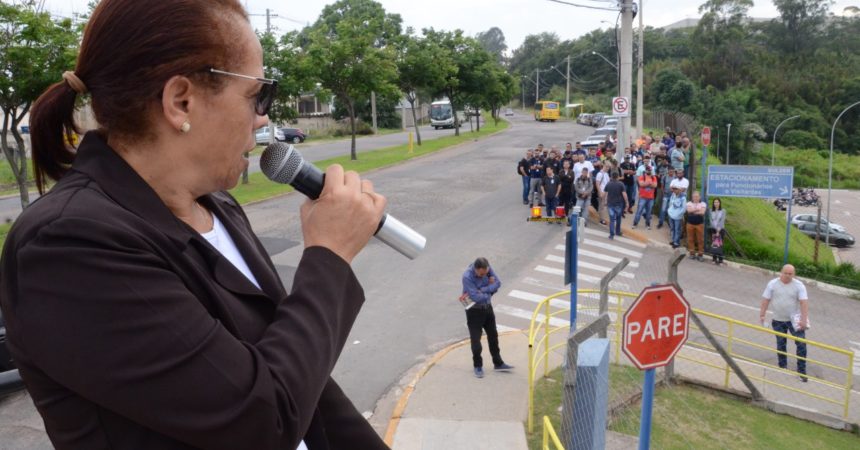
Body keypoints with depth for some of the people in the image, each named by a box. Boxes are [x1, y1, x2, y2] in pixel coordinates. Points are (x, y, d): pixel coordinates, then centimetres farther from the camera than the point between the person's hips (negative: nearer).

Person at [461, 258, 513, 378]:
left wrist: (481, 291, -25)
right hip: (474, 310, -6)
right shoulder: (467, 277, -28)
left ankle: (498, 363, 31)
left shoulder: (488, 269, -11)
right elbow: (476, 297, -31)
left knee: (493, 336, 16)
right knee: (475, 339, 0)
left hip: (487, 307, 6)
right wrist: (489, 291, -15)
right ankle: (478, 366, 19)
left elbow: (497, 283, -16)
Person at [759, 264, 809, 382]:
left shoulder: (799, 285, -10)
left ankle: (802, 371, 0)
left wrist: (804, 320, -22)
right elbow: (766, 300, -3)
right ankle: (783, 367, 27)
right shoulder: (773, 284, -5)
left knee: (801, 344, -9)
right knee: (780, 344, 12)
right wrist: (762, 315, -6)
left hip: (794, 319, -2)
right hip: (778, 320, 2)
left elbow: (804, 303, -15)